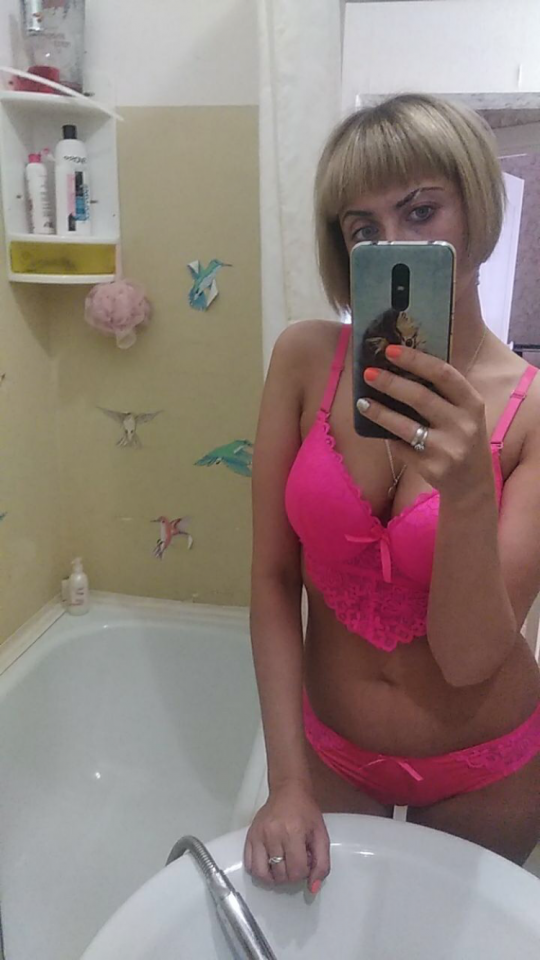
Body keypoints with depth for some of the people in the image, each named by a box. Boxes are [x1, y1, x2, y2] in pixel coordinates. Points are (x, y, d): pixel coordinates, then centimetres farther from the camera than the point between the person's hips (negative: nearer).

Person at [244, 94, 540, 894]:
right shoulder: (306, 359, -15)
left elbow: (470, 659, -22)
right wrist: (288, 782, -14)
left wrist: (468, 491, -40)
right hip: (329, 748, 1)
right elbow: (273, 578, -12)